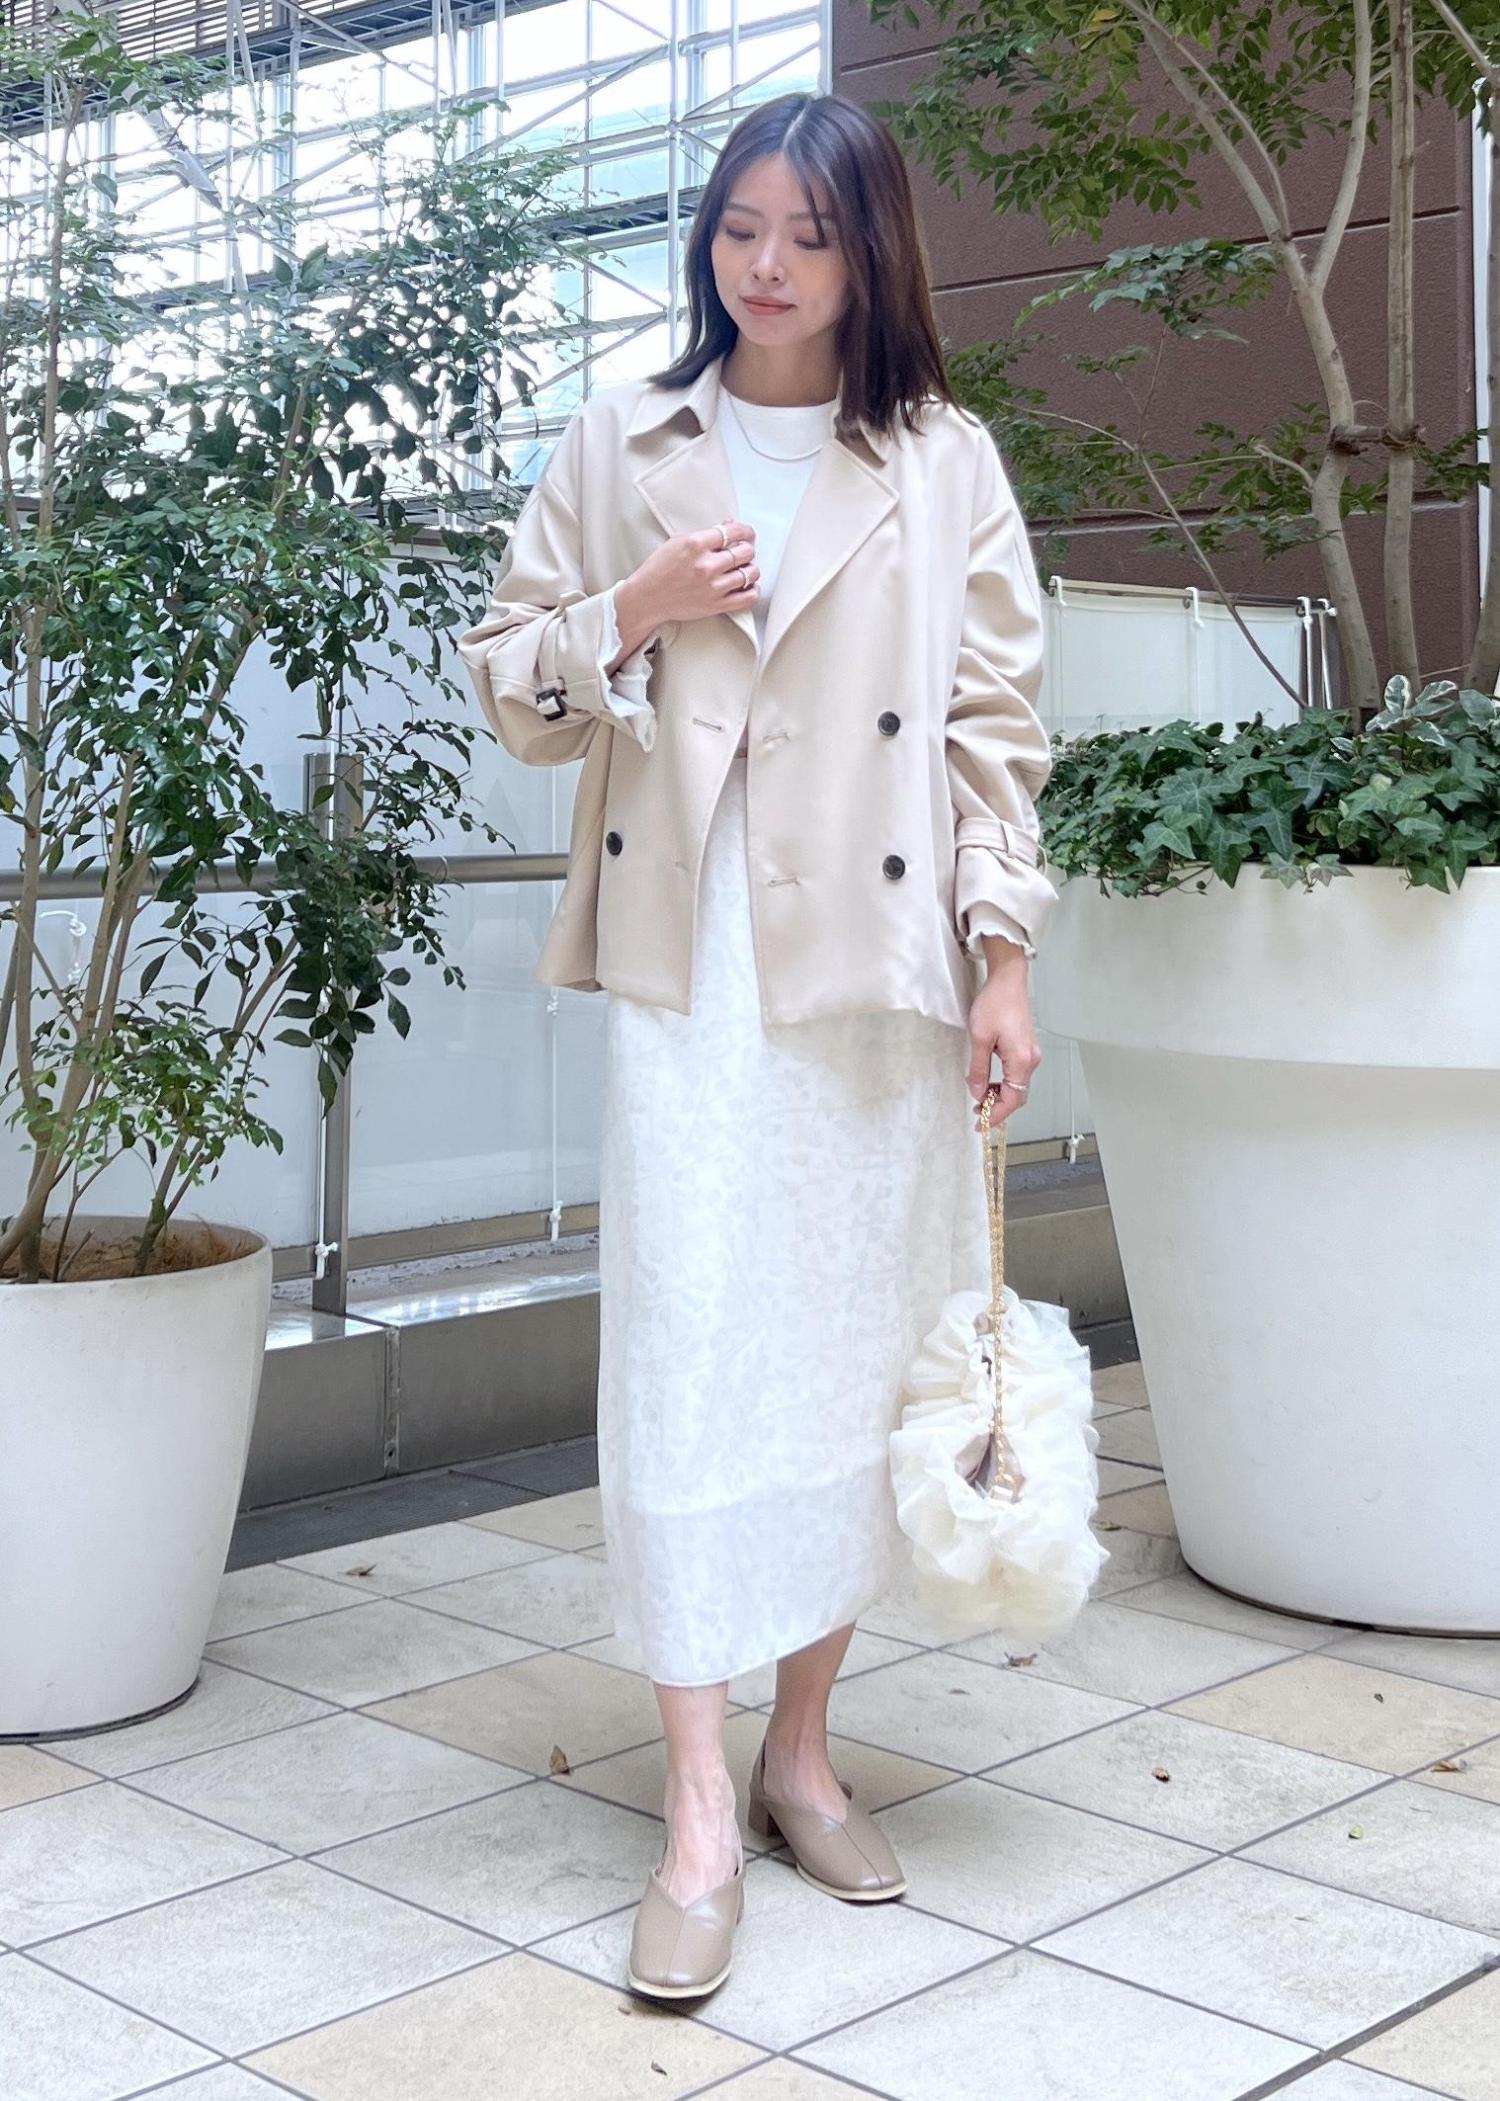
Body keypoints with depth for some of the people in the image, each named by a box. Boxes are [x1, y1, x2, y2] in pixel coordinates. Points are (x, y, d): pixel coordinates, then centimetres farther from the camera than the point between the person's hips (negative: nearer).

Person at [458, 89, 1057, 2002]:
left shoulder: (945, 461, 8)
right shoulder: (618, 445, 9)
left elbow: (997, 725, 5)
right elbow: (506, 682, 12)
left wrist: (1006, 955, -3)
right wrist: (628, 617, -7)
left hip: (876, 963, 1)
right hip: (688, 964, 0)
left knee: (857, 1356, 6)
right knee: (686, 1355, -7)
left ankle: (804, 1743, 23)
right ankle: (698, 1816, -2)